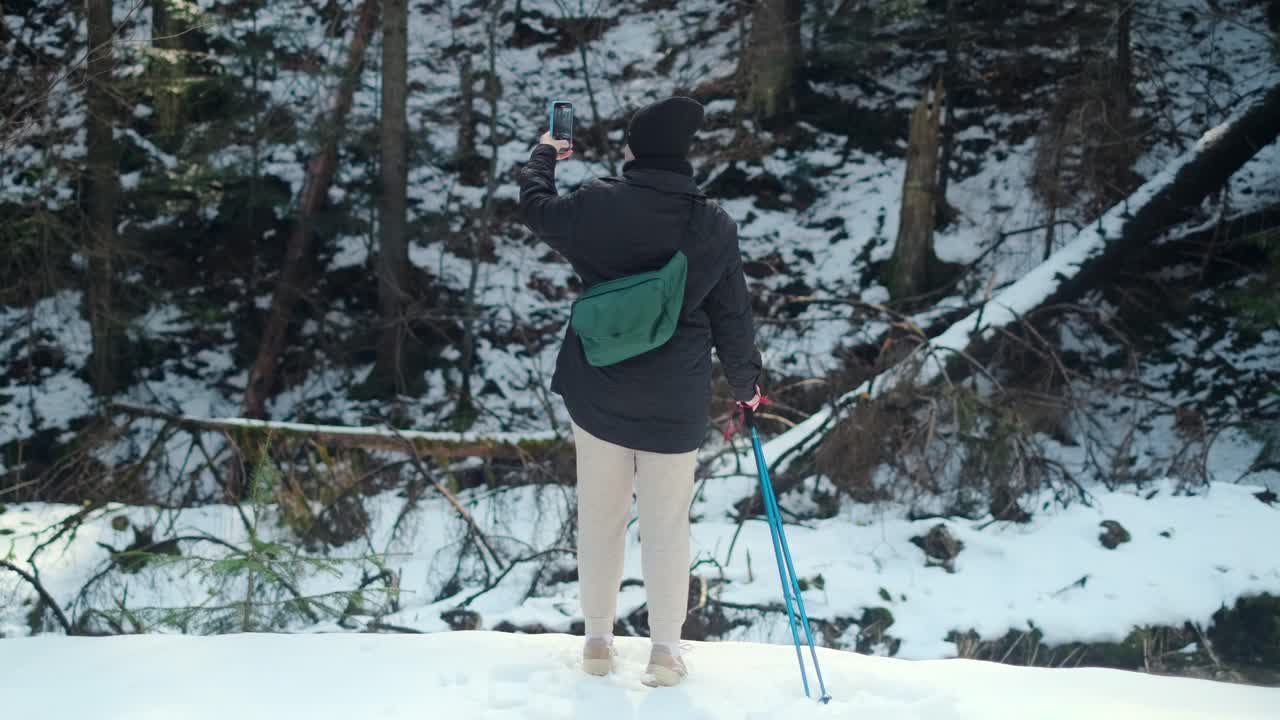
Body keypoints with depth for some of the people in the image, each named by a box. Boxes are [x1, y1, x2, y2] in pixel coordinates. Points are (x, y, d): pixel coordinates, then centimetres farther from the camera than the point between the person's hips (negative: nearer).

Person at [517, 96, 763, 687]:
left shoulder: (599, 206, -9)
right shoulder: (715, 227, -7)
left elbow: (537, 208, 10)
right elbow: (732, 315, 0)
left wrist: (542, 157, 31)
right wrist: (746, 383, 15)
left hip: (598, 393, 0)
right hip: (675, 403, 0)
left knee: (600, 516, 12)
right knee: (667, 525, 7)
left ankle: (598, 641, 21)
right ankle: (665, 650, 13)